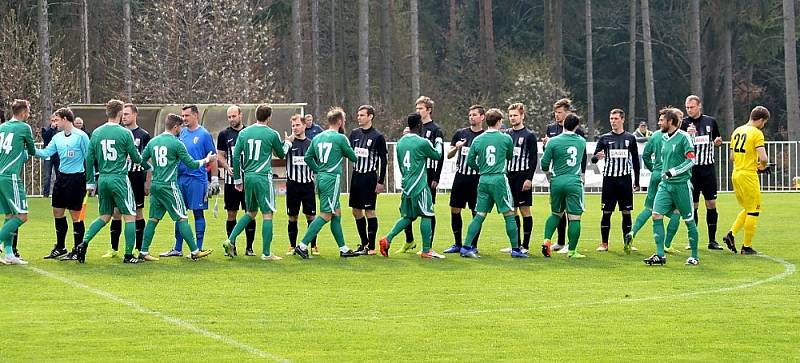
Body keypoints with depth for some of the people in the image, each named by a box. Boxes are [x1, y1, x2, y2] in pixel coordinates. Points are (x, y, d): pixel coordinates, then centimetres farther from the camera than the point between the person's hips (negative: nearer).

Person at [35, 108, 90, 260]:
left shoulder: (81, 136, -10)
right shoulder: (57, 137, 10)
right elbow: (46, 152, 6)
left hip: (76, 178, -8)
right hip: (62, 177, 8)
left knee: (75, 215, -3)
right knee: (57, 212, 12)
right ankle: (60, 248, 24)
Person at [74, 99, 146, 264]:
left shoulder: (96, 133, 6)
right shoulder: (125, 133, -8)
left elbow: (89, 159, 9)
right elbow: (136, 158, -2)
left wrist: (90, 182, 17)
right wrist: (141, 159, 22)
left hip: (103, 179, 5)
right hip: (120, 179, -5)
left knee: (104, 216, 18)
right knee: (130, 216, 4)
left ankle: (84, 243, 1)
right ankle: (128, 255, 2)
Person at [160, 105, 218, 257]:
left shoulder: (204, 134, -3)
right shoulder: (181, 133, 11)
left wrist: (214, 179, -6)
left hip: (197, 179, -5)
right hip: (180, 178, 5)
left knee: (198, 213, 1)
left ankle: (198, 248, 6)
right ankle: (177, 249, 15)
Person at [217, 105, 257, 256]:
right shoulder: (224, 134, 6)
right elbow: (220, 156, 7)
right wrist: (228, 168, -11)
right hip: (231, 179, 0)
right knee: (231, 214, 3)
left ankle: (249, 247, 5)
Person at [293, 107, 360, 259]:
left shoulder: (317, 138, 11)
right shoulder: (340, 138, -9)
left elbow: (307, 157, 13)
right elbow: (353, 157, 1)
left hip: (321, 178, 8)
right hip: (332, 179, -8)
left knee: (336, 214, 13)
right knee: (326, 215, -7)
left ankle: (343, 249, 16)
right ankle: (302, 245, -12)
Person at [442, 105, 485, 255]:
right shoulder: (460, 133, 8)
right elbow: (449, 155, 9)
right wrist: (456, 148, -10)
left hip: (477, 179, -3)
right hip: (460, 177, 4)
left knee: (476, 213, -1)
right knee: (455, 210, 4)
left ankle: (473, 245, 9)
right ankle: (457, 244, 14)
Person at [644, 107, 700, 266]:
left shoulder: (683, 137, -9)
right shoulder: (664, 138, 12)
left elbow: (691, 160, -14)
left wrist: (672, 172, -19)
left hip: (681, 184, -7)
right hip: (665, 184, 7)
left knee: (689, 220, 2)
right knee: (656, 215, -7)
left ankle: (694, 256, 13)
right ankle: (660, 255, -5)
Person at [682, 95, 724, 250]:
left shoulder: (710, 121, 7)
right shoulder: (683, 124, -1)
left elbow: (717, 141, 21)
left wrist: (718, 141, -3)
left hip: (708, 168, 2)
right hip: (691, 169, -2)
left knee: (712, 204, 1)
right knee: (692, 205, 0)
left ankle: (712, 240, 7)